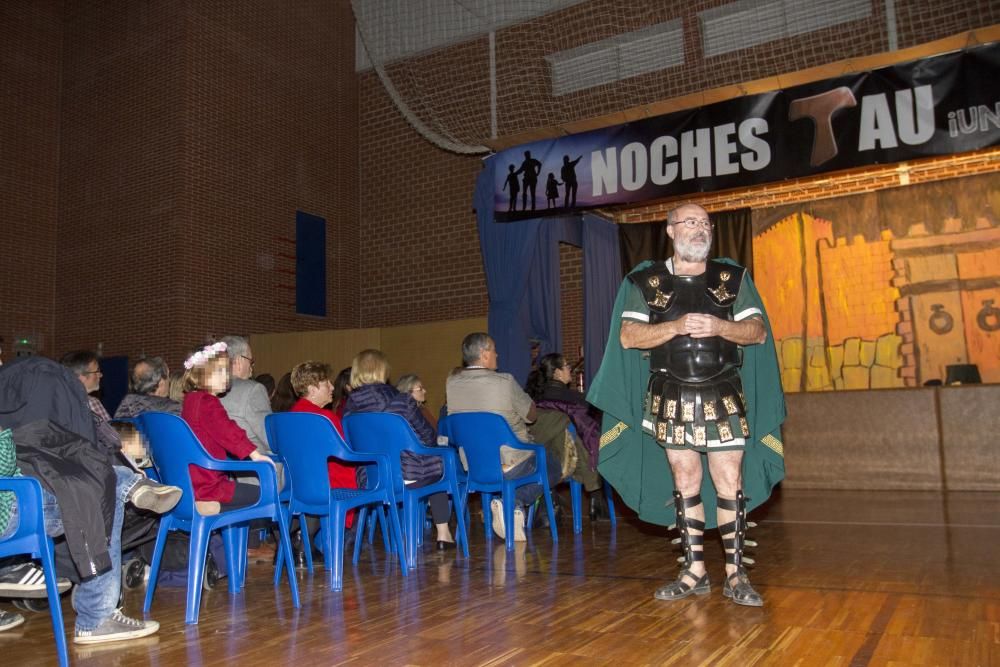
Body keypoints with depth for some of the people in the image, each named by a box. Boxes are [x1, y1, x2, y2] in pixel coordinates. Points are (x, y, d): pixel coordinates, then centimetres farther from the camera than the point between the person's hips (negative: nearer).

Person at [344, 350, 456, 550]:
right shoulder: (401, 401, -12)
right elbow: (428, 437, -5)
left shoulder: (350, 406, -4)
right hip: (407, 475, -4)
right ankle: (443, 534, 25)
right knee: (438, 465, 27)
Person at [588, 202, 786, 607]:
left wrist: (719, 326, -17)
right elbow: (628, 336, -5)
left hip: (723, 398, 0)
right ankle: (694, 572, 16)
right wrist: (676, 326, -19)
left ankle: (735, 575, 8)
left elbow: (758, 331, 3)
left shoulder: (733, 278, 9)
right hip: (673, 399, 0)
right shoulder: (645, 282, 5)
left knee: (730, 483, -2)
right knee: (685, 482, 6)